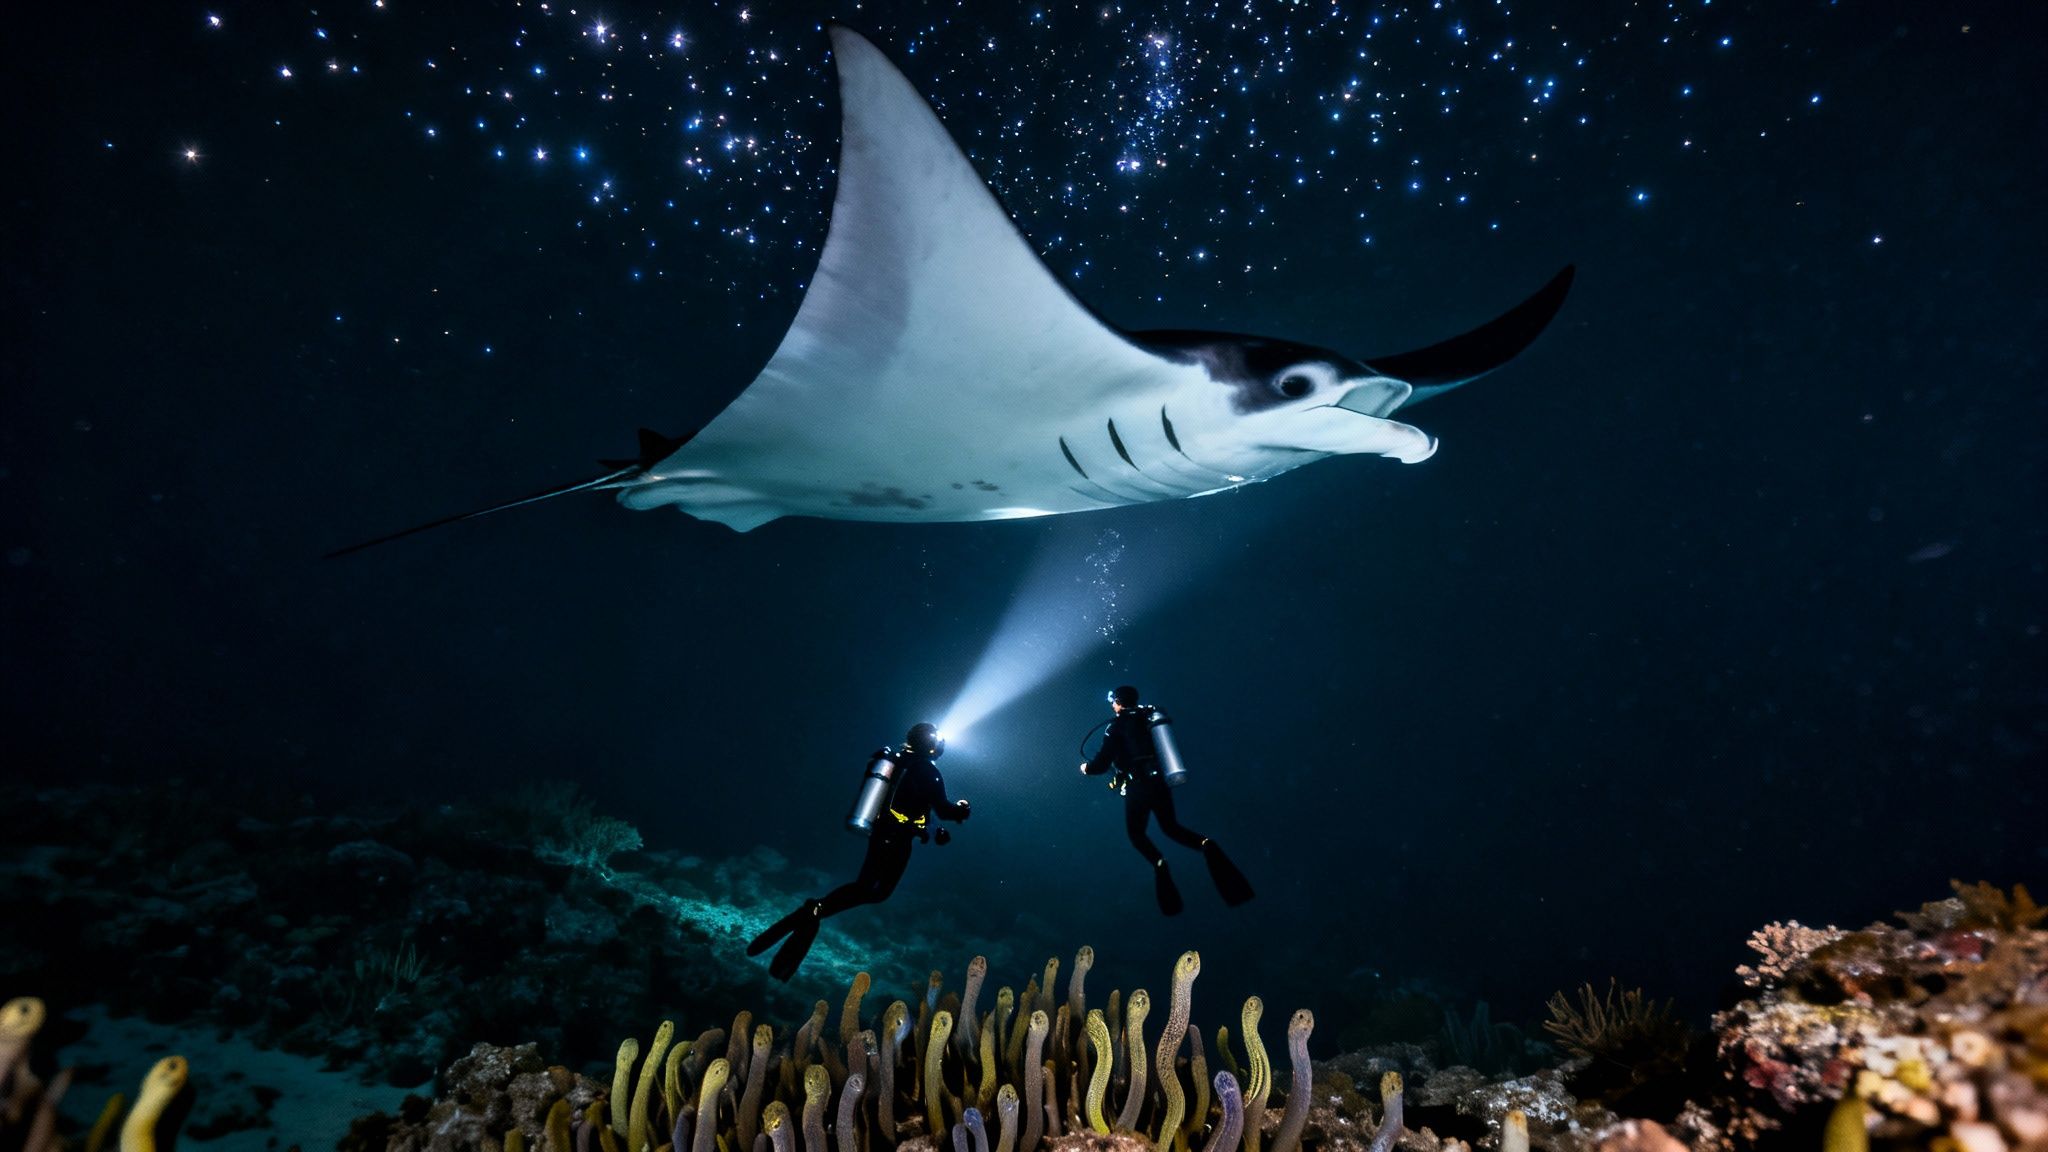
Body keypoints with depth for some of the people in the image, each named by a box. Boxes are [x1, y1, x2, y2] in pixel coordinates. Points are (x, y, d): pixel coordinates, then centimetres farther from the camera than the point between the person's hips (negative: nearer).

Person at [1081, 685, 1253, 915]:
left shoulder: (1117, 726, -6)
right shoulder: (1150, 716, 12)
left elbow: (1101, 764, -9)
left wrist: (1086, 768, 14)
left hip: (1138, 788, -5)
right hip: (1161, 783, 6)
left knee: (1135, 833, 15)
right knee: (1171, 828, 21)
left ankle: (1159, 863, -15)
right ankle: (1205, 845, -9)